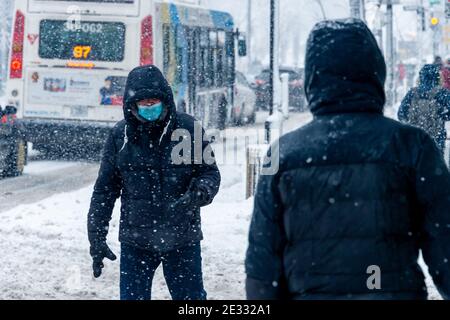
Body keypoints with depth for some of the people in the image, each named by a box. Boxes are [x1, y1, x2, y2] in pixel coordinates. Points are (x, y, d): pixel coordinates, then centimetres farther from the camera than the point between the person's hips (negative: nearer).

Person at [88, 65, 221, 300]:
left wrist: (197, 195, -21)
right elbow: (104, 190, 5)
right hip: (136, 241, 1)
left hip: (182, 239, -1)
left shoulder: (188, 129, -4)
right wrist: (96, 238, 1)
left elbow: (210, 173, 2)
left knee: (192, 298, 7)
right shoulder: (120, 135, -1)